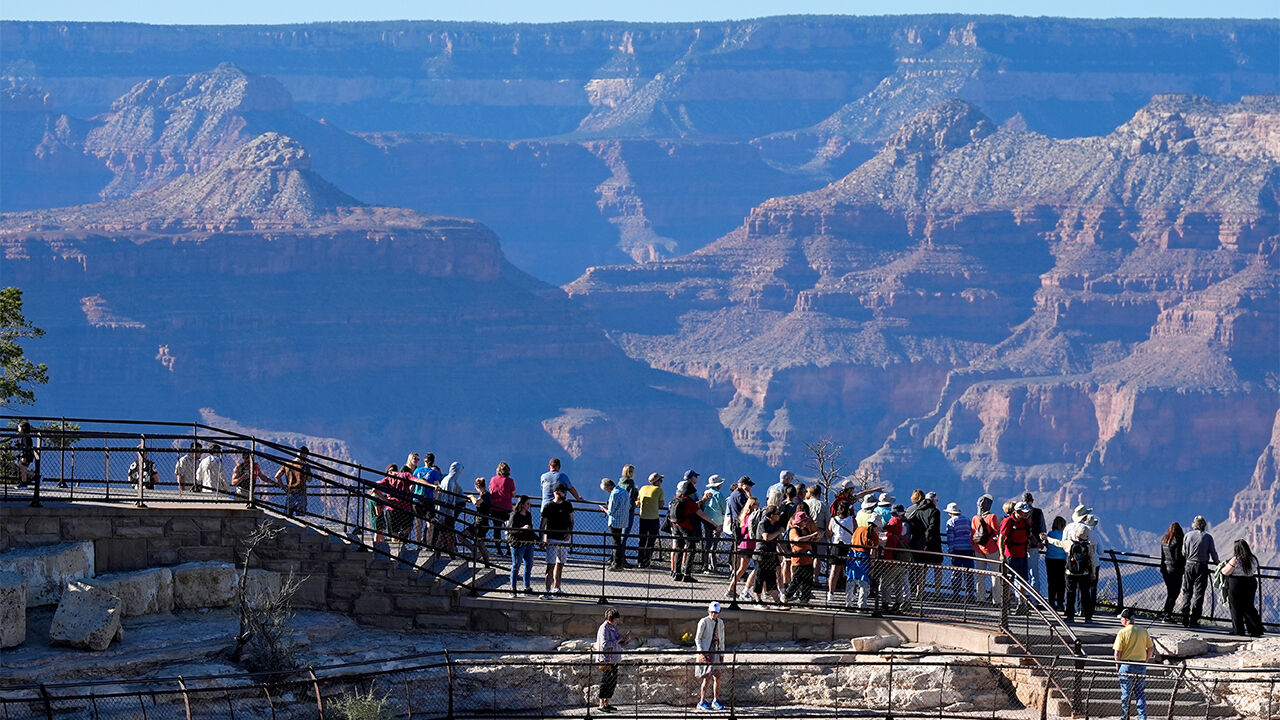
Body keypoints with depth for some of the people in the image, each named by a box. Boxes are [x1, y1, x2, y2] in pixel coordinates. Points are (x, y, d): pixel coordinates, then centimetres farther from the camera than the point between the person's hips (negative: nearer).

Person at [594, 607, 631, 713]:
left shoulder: (614, 627, 14)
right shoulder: (604, 629, -12)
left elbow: (619, 644, 19)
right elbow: (605, 644, -21)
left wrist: (626, 640, 0)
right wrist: (618, 640, -19)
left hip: (614, 660, 9)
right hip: (606, 659, -9)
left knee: (613, 683, 10)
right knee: (605, 682, -6)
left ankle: (607, 703, 17)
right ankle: (602, 704, -2)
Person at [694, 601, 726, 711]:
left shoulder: (720, 623, 11)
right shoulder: (703, 622, -7)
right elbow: (697, 638, -5)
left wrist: (722, 654, 15)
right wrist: (701, 652, -14)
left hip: (715, 652, 6)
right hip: (705, 652, -6)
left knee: (717, 677, 6)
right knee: (707, 677, -10)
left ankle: (715, 701, 19)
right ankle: (702, 702, -5)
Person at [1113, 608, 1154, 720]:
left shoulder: (1122, 633, -10)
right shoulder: (1143, 631, 2)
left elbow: (1117, 653, -11)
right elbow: (1151, 648, 7)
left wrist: (1118, 664, 3)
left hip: (1127, 666, -4)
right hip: (1141, 667, 4)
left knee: (1125, 694, 6)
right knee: (1141, 694, 10)